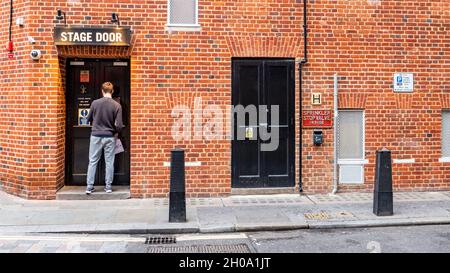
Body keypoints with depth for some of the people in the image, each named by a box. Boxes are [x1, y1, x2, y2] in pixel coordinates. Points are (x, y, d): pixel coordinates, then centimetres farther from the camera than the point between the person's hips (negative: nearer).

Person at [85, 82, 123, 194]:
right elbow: (119, 125, -11)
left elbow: (89, 119, 8)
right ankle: (108, 186, 13)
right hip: (110, 137, 0)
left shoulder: (95, 103, -5)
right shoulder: (117, 105, -9)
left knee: (92, 162, 8)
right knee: (109, 162, 9)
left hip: (96, 136, 1)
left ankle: (89, 187, 8)